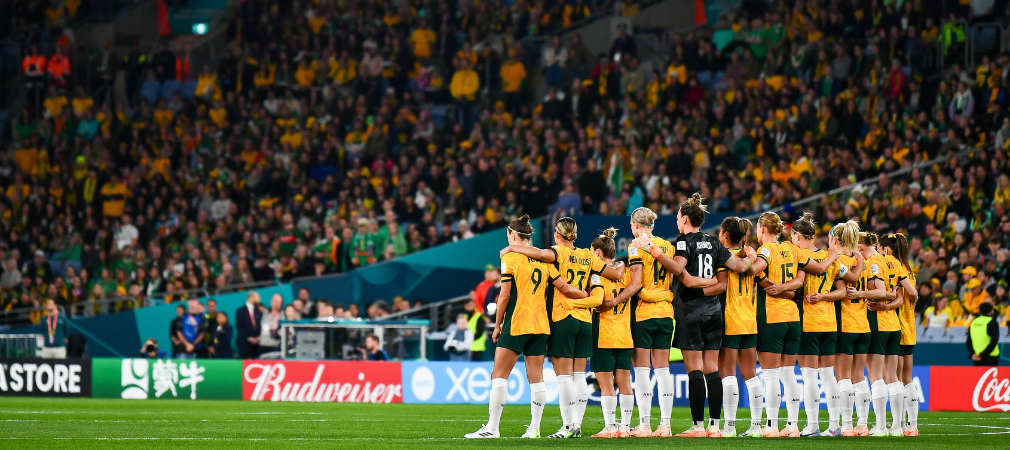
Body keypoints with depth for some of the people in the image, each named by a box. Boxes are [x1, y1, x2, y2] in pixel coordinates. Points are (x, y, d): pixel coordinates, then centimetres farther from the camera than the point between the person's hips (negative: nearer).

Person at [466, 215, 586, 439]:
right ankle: (535, 428, 4)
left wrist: (497, 325, 0)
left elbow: (504, 296, -9)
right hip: (540, 326, 5)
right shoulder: (543, 258, 8)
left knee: (499, 375, -2)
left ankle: (492, 427, -6)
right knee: (536, 377, 7)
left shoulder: (510, 257, -6)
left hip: (515, 325, -5)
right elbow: (565, 288, 5)